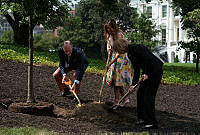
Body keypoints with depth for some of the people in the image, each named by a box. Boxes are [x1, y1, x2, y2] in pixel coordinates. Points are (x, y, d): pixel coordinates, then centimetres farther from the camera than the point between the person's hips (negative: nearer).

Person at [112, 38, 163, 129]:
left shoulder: (136, 48, -16)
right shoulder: (130, 55, 13)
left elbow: (149, 59, -23)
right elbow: (136, 70, 12)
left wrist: (146, 73, -18)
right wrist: (133, 84, 2)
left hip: (156, 72, -10)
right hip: (148, 73, 10)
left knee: (148, 95, -11)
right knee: (140, 93, 13)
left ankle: (151, 122, -11)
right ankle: (142, 118, 22)